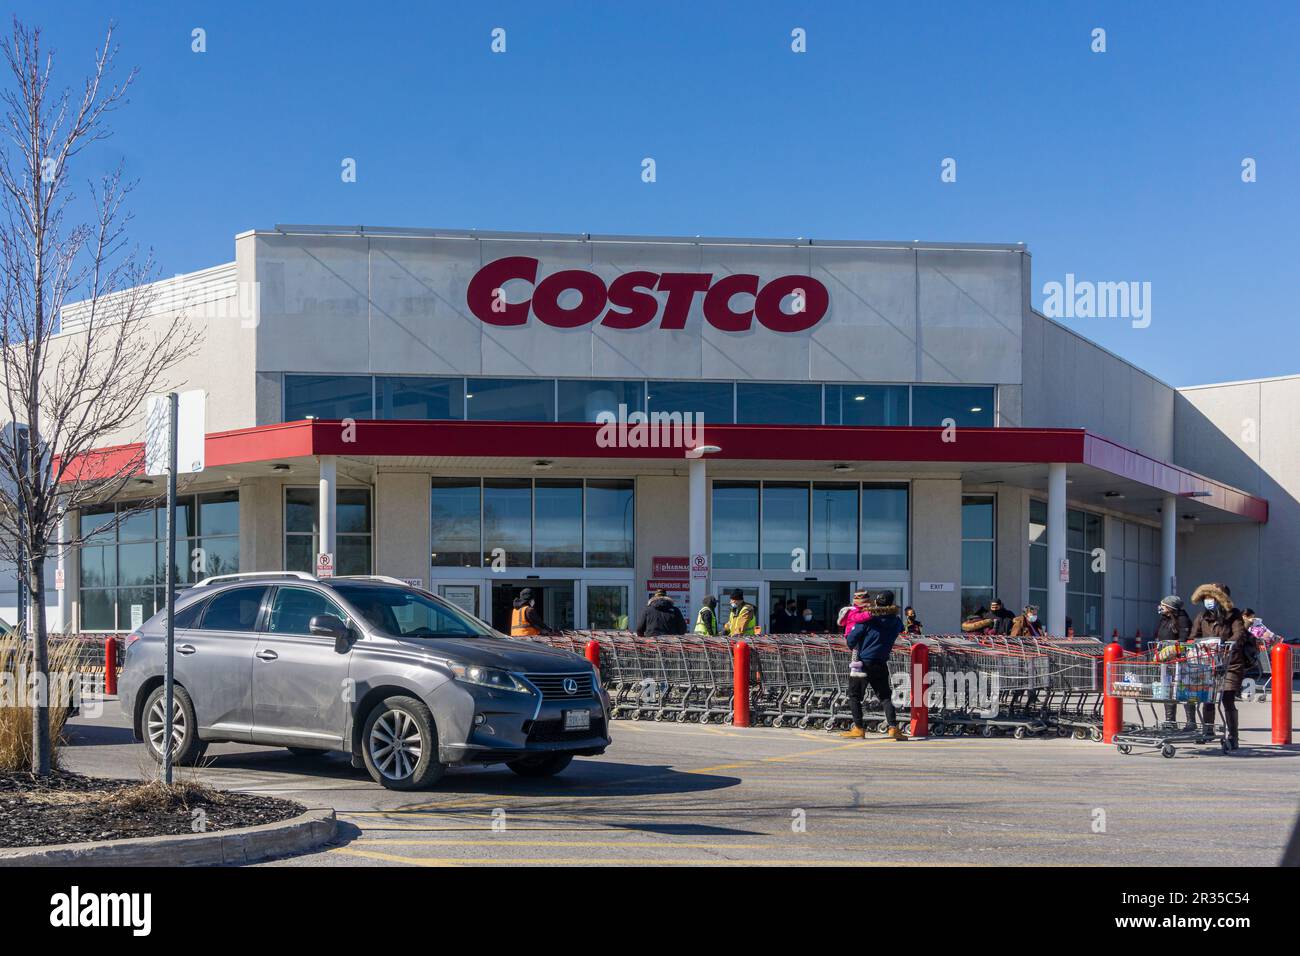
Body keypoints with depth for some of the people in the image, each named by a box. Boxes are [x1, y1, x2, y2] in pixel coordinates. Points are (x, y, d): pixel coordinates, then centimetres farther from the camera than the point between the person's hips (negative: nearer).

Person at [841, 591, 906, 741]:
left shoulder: (867, 619, -12)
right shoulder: (896, 622, 0)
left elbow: (851, 639, -11)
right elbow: (900, 629, 25)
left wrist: (852, 648, 11)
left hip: (862, 663, -3)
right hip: (881, 665, 3)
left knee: (854, 696, 8)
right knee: (885, 697, 10)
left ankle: (858, 728, 4)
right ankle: (893, 727, -5)